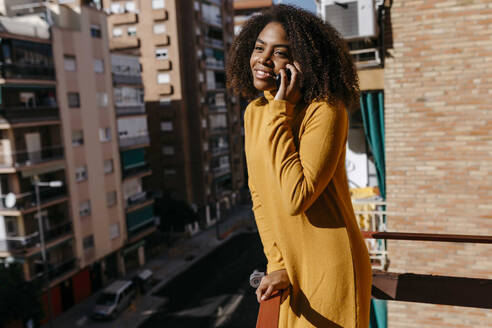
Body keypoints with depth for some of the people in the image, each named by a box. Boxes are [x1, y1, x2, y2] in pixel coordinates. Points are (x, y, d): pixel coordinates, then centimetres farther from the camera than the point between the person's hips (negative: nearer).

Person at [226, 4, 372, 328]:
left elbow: (295, 198, -29)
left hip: (331, 271, -6)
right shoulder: (254, 111, 2)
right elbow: (260, 197, 6)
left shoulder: (325, 112, -20)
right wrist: (277, 264, 0)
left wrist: (280, 114, -26)